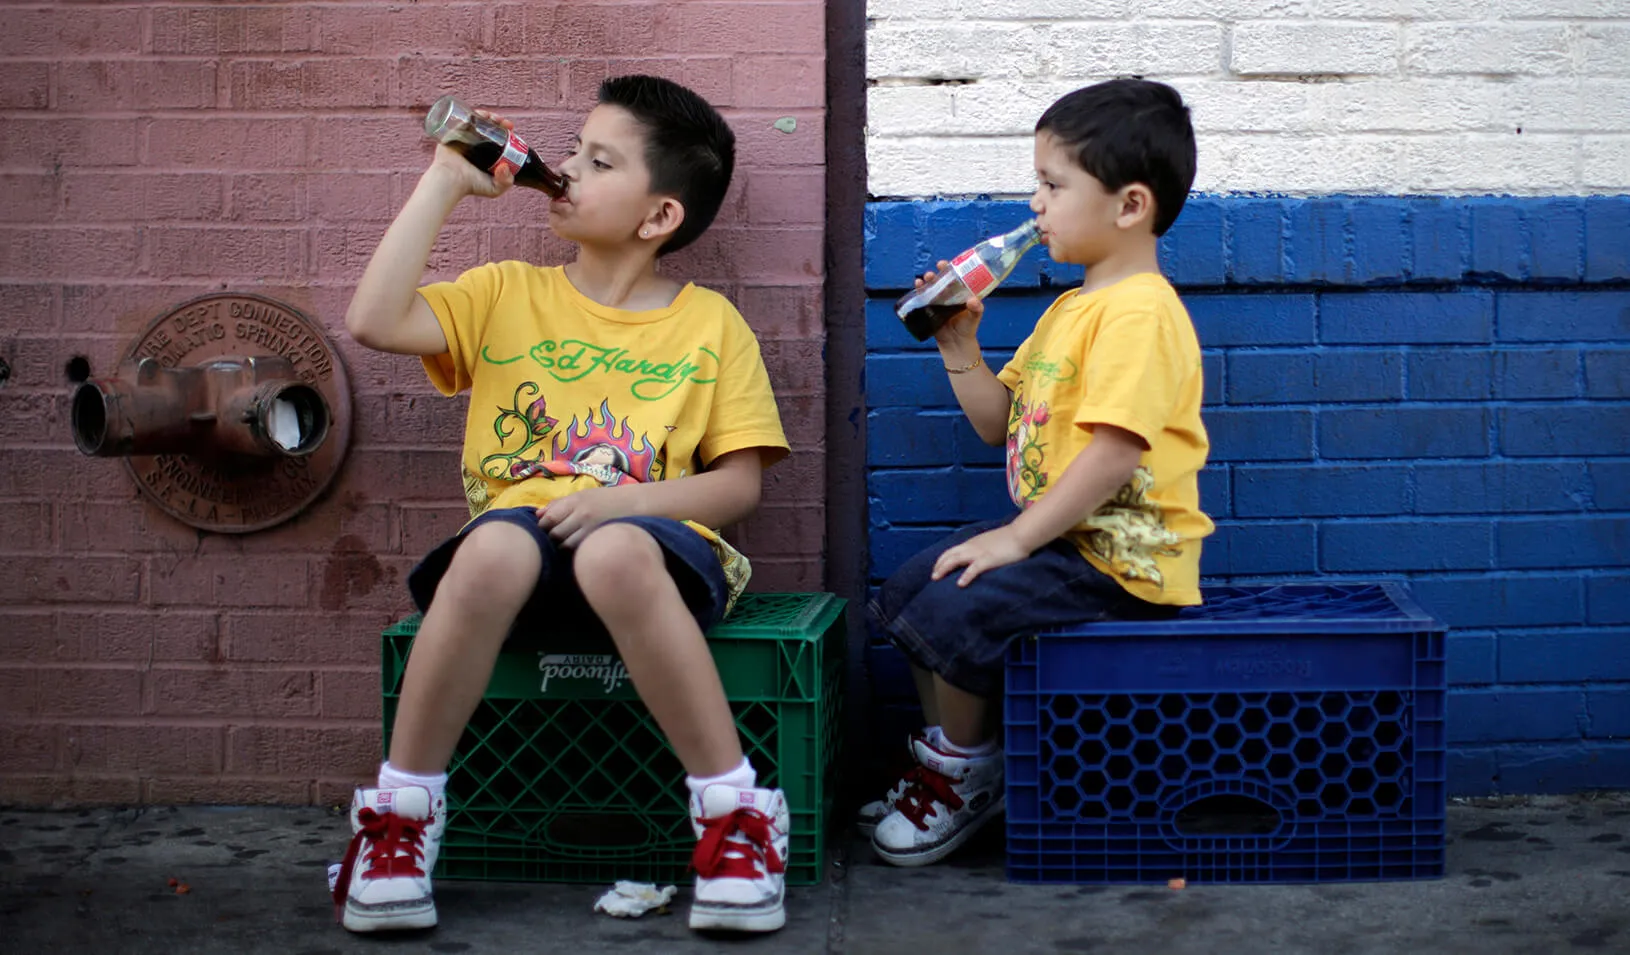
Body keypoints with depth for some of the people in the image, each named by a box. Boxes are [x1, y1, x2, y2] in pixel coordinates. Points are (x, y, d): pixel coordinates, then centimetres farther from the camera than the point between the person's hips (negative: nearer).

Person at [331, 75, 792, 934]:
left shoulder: (711, 323, 11)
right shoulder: (507, 294, 16)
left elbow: (739, 482, 4)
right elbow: (375, 320, 0)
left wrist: (622, 500, -13)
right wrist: (445, 181, 5)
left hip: (649, 545, -1)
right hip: (522, 535, 2)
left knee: (616, 551, -39)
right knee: (494, 544, -36)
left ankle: (736, 817, -26)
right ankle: (398, 814, -20)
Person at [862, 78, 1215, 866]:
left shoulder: (1139, 312, -18)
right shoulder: (1072, 308, 16)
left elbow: (1114, 452, -27)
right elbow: (999, 422, 18)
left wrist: (1015, 539, -25)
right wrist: (959, 345, 3)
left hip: (1120, 558, -11)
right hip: (1057, 533, 11)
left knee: (952, 611, -22)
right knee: (903, 594, 10)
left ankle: (967, 777, 2)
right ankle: (945, 756, 23)